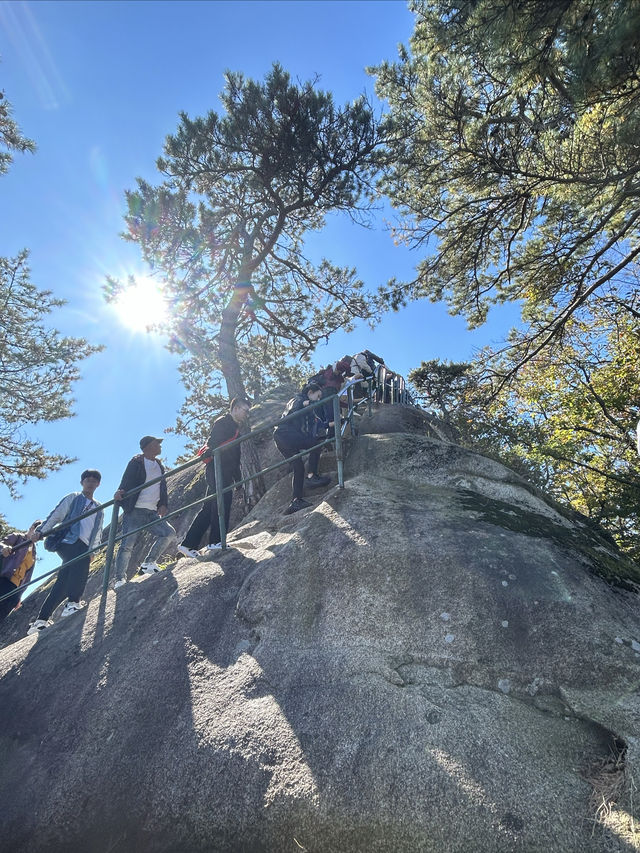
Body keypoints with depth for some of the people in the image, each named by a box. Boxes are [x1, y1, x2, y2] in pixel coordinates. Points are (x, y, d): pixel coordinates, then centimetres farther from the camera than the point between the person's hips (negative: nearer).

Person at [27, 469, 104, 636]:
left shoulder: (99, 509, 27)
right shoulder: (73, 498, 16)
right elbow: (55, 516, 6)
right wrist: (41, 531, -8)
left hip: (83, 548, 4)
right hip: (68, 541, -4)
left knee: (63, 582, -5)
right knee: (82, 562, -33)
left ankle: (41, 621, -4)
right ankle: (73, 602, -36)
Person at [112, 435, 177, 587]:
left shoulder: (159, 465, 19)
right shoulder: (136, 462, -1)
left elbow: (163, 487, 17)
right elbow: (126, 482, -10)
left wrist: (163, 505, 2)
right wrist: (120, 493, -31)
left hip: (152, 512, 7)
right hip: (135, 511, -6)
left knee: (169, 533, -6)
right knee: (127, 545, -8)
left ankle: (148, 564, 3)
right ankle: (119, 579, 2)